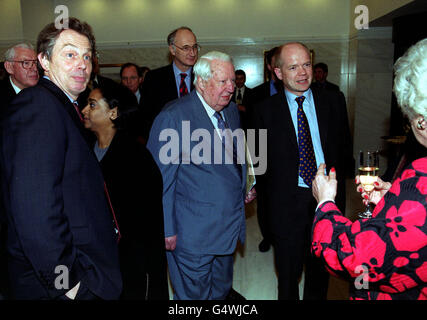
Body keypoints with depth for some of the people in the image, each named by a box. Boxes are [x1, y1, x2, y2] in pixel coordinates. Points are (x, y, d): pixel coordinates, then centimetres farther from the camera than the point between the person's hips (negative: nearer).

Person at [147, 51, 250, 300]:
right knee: (193, 296, 11)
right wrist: (167, 230, -14)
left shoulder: (232, 111, 7)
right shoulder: (173, 117, -16)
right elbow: (160, 180, -15)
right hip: (192, 235, -7)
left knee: (222, 292, 24)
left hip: (230, 229, 7)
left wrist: (243, 191, 9)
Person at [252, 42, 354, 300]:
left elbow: (345, 148, 8)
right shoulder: (266, 110, -3)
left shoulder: (334, 102, 3)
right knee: (288, 271, 13)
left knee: (321, 268, 20)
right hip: (288, 201, -2)